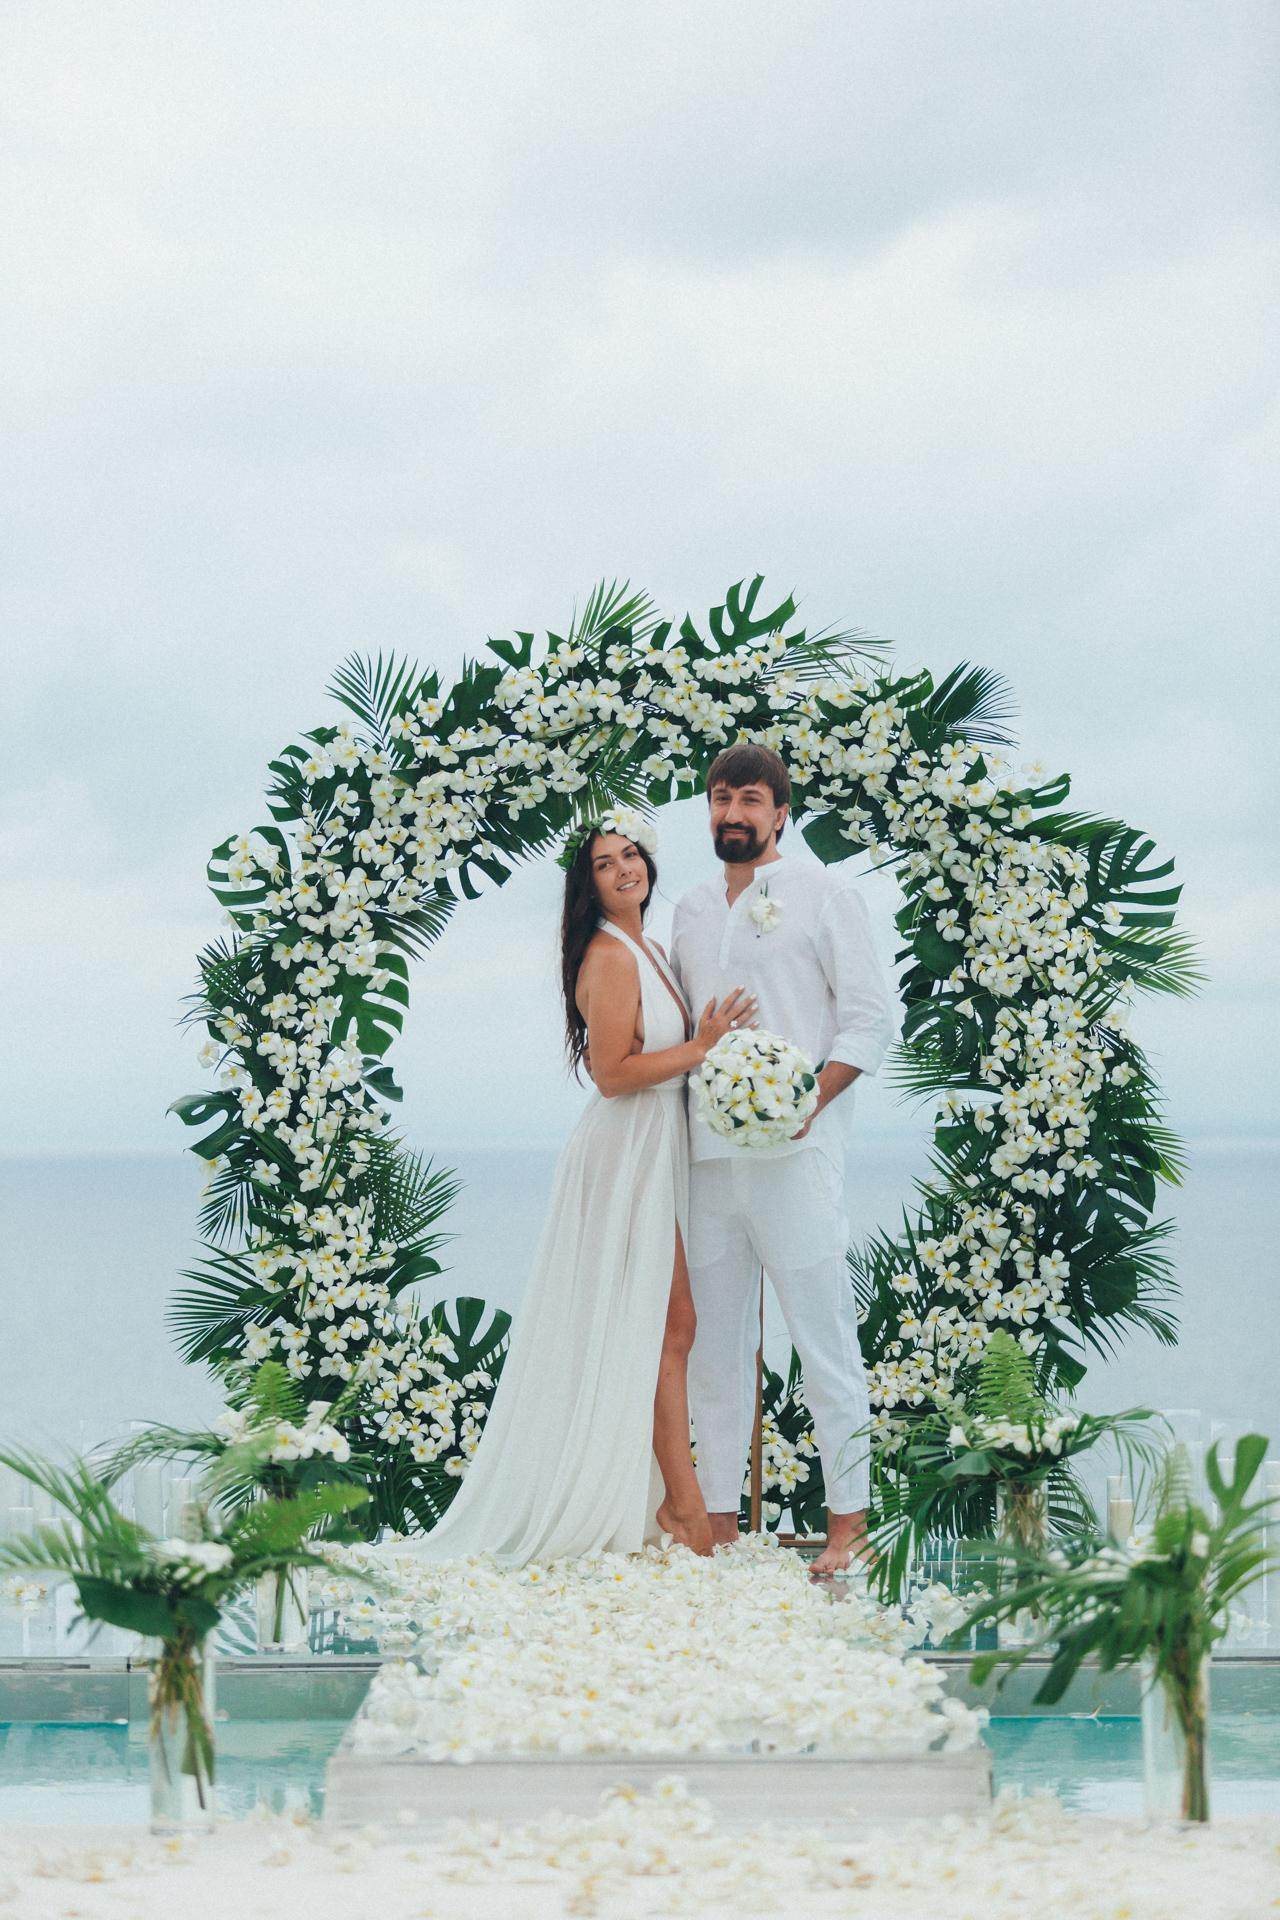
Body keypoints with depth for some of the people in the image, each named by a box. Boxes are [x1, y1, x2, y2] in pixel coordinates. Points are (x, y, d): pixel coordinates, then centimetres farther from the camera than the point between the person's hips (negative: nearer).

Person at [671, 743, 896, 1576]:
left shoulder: (822, 892, 2)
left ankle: (849, 1521, 0)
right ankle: (722, 1517, 15)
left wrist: (809, 1099, -15)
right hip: (707, 1156, 6)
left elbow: (871, 1016, -4)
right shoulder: (691, 910, 18)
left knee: (825, 1339, -5)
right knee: (715, 1343, 8)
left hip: (793, 1154, -6)